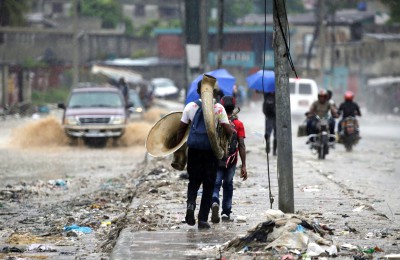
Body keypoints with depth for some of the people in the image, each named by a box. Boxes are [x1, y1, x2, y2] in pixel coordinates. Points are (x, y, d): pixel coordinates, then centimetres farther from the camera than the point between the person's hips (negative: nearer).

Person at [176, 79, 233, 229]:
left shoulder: (190, 107, 1)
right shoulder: (218, 108, -4)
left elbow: (181, 129, 3)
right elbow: (228, 130, -8)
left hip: (194, 149, 1)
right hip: (211, 150, -1)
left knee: (193, 181, 17)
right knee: (208, 185, 7)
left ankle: (191, 203, -13)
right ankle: (203, 219, 3)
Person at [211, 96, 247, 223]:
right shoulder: (238, 124, -2)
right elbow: (241, 145, -6)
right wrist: (243, 166, -2)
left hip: (215, 160, 0)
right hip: (231, 161, 0)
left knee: (215, 184, 2)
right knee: (228, 185, 17)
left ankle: (214, 202, -29)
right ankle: (226, 213, 18)